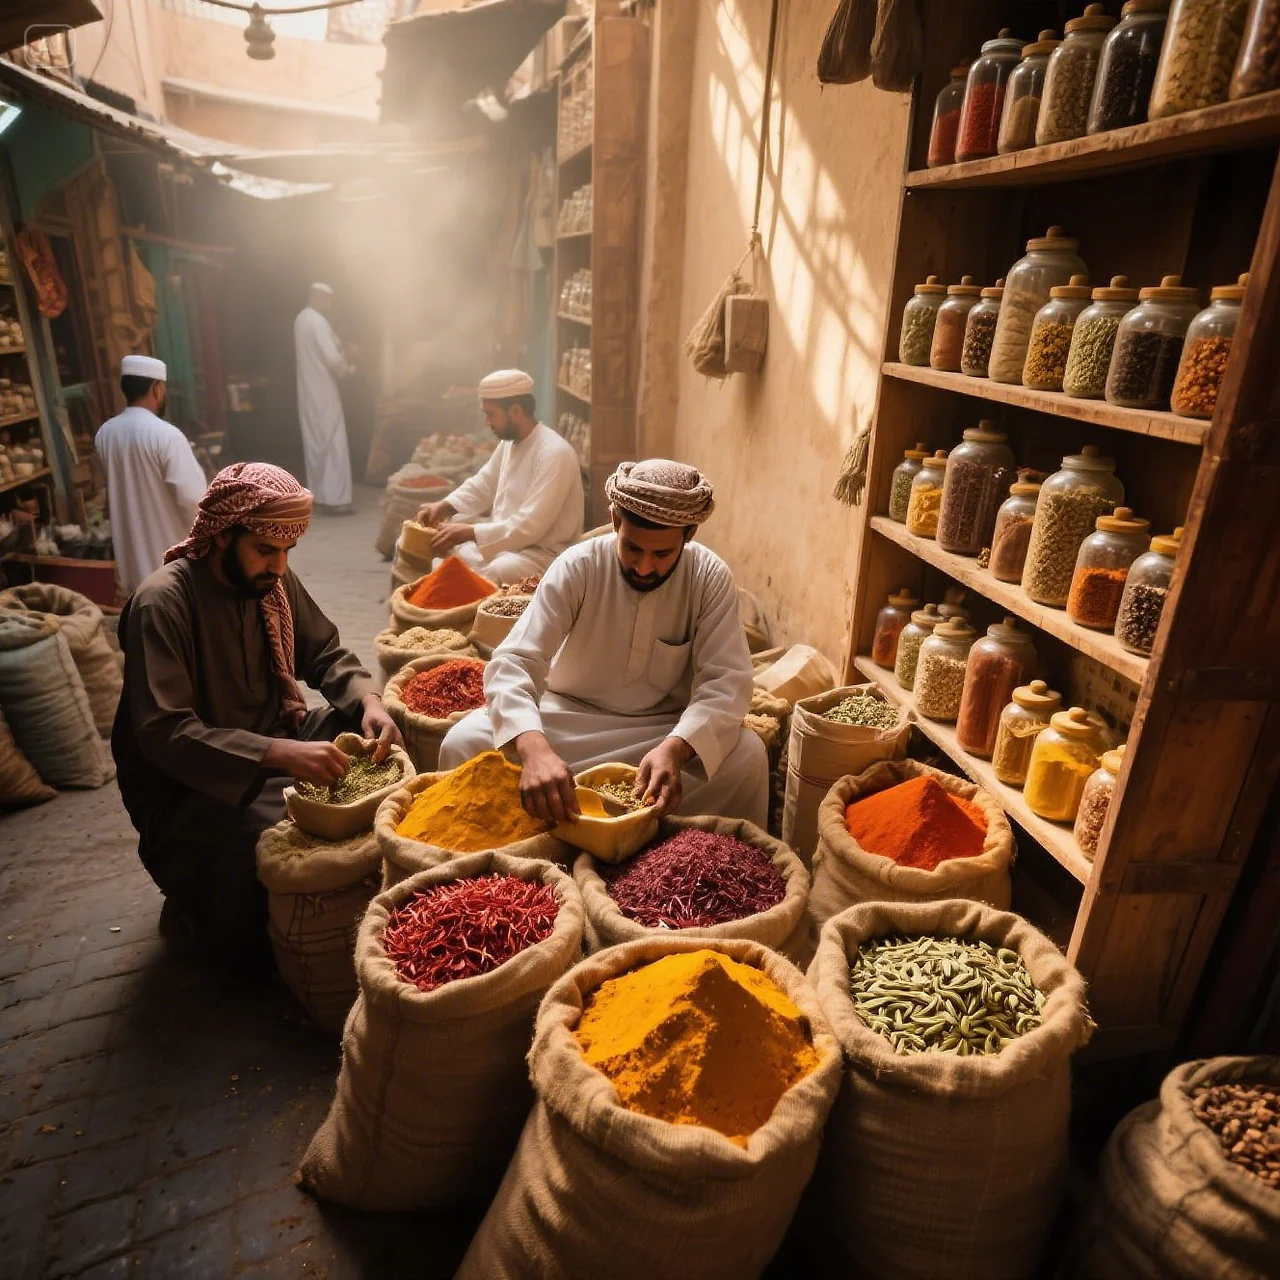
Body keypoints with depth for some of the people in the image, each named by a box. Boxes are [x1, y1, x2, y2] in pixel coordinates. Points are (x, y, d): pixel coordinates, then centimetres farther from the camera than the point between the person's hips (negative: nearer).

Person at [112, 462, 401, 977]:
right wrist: (281, 754, -41)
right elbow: (163, 734, -29)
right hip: (184, 785, -7)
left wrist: (367, 700, -17)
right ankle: (194, 913, 4)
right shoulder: (162, 602, -21)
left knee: (372, 742, -12)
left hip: (271, 748, 7)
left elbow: (326, 653, 6)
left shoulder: (273, 580, -2)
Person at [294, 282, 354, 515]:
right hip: (323, 391, -9)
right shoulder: (318, 321, -15)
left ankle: (320, 495, 17)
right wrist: (347, 369, -3)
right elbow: (332, 357, -22)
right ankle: (335, 499, -7)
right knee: (333, 443, -7)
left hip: (308, 391, 9)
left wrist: (341, 351, 11)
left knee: (315, 444, 11)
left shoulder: (302, 318, 14)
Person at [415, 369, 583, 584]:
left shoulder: (555, 453, -23)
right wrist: (443, 507, -1)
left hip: (544, 552, -9)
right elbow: (482, 486, 17)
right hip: (503, 536, 9)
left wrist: (468, 532, -30)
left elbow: (529, 527, -29)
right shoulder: (509, 442, 5)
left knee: (494, 573, -37)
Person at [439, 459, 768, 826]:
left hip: (675, 728, 1)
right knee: (463, 743, -24)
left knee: (747, 756, -28)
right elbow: (512, 662, -25)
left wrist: (675, 748, -41)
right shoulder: (577, 567, -17)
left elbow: (725, 681, -20)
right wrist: (535, 748, -45)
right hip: (570, 716, 0)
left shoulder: (711, 578, -14)